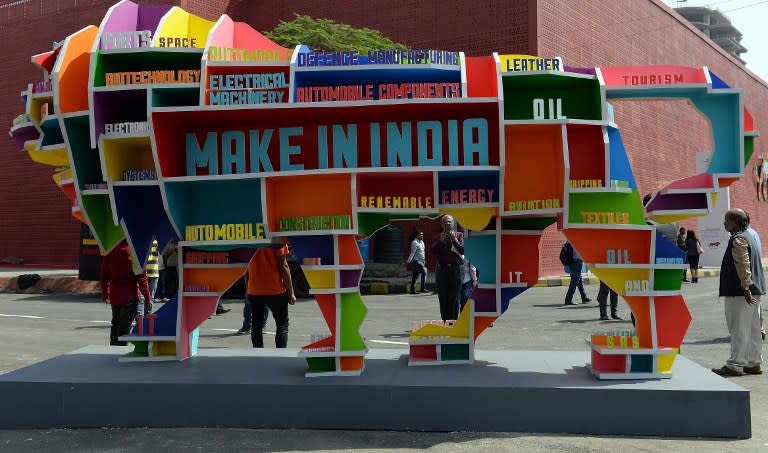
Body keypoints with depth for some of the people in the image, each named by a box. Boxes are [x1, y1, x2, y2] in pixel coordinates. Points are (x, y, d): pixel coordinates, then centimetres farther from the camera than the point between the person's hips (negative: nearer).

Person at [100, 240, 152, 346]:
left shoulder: (110, 251, 2)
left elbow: (104, 274, 9)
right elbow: (141, 276, -13)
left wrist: (105, 292, 22)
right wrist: (147, 297, -10)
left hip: (114, 295, 5)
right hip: (130, 296, -5)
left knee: (115, 323, 20)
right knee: (125, 326, -3)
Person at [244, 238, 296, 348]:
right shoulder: (277, 236, -10)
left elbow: (247, 267, 9)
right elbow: (283, 266, -12)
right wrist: (290, 292, -5)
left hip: (254, 290, 4)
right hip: (275, 289, -4)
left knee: (256, 325, 12)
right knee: (282, 324, 7)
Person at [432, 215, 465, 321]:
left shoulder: (459, 235, 8)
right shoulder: (439, 236, 13)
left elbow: (462, 250, -3)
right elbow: (433, 251, 0)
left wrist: (454, 240, -15)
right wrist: (440, 241, -13)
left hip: (456, 269, -2)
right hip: (442, 268, 2)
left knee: (454, 297, -3)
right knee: (443, 297, 4)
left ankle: (453, 320, 0)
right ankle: (444, 320, 11)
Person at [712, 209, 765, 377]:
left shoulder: (738, 239, -14)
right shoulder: (748, 236, 19)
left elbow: (743, 265, -23)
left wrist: (746, 287, -26)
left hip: (739, 293, -10)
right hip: (754, 291, 10)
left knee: (739, 329, -7)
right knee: (753, 328, 12)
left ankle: (735, 365, -3)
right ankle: (754, 363, 18)